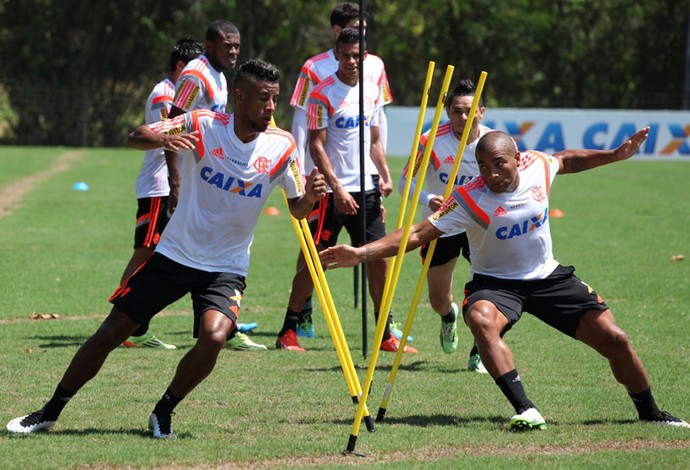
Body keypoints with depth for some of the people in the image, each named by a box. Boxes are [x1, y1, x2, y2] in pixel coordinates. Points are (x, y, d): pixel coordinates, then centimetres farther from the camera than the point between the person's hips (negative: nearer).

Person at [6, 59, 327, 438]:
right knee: (111, 333, 0)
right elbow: (136, 137, -16)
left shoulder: (282, 146, -7)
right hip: (174, 255, 0)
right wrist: (162, 139, -38)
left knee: (214, 337, -27)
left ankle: (164, 412, -2)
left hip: (226, 268, 0)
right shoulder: (202, 125, -11)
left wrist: (309, 197, -26)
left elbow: (297, 210, -1)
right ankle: (51, 411, 17)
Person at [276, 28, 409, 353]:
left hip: (366, 190, 6)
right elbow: (316, 146, -11)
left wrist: (385, 174, 3)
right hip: (332, 191, -6)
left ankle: (385, 335, 10)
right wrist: (337, 188, -18)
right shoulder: (323, 94, -9)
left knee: (378, 258, 4)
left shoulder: (371, 92, 11)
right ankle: (288, 332, 5)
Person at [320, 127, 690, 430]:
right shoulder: (469, 200, -24)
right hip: (496, 283, -3)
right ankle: (525, 410, -36)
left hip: (548, 277, 3)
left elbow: (568, 160, 13)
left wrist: (616, 155, 13)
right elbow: (418, 233, -28)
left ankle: (650, 413, 22)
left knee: (614, 339, -2)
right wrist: (362, 253, -39)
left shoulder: (537, 166, -12)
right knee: (481, 319, -38)